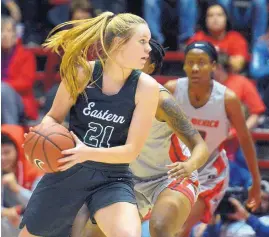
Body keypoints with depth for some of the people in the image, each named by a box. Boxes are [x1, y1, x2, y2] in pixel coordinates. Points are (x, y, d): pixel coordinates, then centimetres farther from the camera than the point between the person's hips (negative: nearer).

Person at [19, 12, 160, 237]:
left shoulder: (146, 87, -13)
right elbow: (54, 117, 4)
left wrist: (88, 153, -31)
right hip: (68, 170, 2)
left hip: (113, 178, -2)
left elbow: (131, 150, -14)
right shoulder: (82, 73, -11)